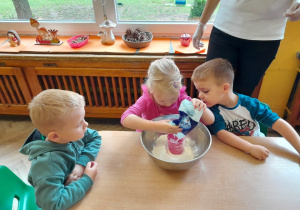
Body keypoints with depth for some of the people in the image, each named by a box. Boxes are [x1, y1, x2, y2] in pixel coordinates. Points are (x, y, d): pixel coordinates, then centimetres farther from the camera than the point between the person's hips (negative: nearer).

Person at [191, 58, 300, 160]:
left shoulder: (250, 104, -13)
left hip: (258, 146, 1)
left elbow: (280, 125, -13)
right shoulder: (213, 109, -15)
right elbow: (221, 133, -26)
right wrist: (251, 148, -36)